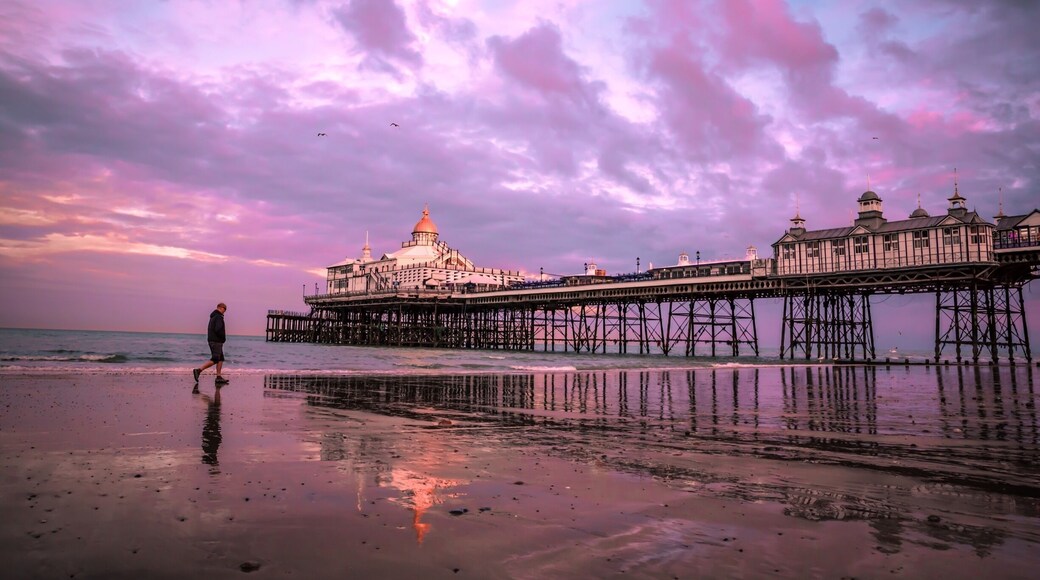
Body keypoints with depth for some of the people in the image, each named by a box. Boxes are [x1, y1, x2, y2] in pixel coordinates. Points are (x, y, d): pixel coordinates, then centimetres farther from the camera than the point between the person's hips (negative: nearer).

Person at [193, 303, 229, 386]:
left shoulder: (213, 317, 17)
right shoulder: (219, 317, -13)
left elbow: (210, 329, 20)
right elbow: (218, 330, -24)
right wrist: (224, 337, -7)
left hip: (212, 340, 10)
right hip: (216, 341, -10)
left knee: (221, 358, 9)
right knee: (215, 359, -9)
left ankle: (219, 377, 6)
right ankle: (198, 370, -10)